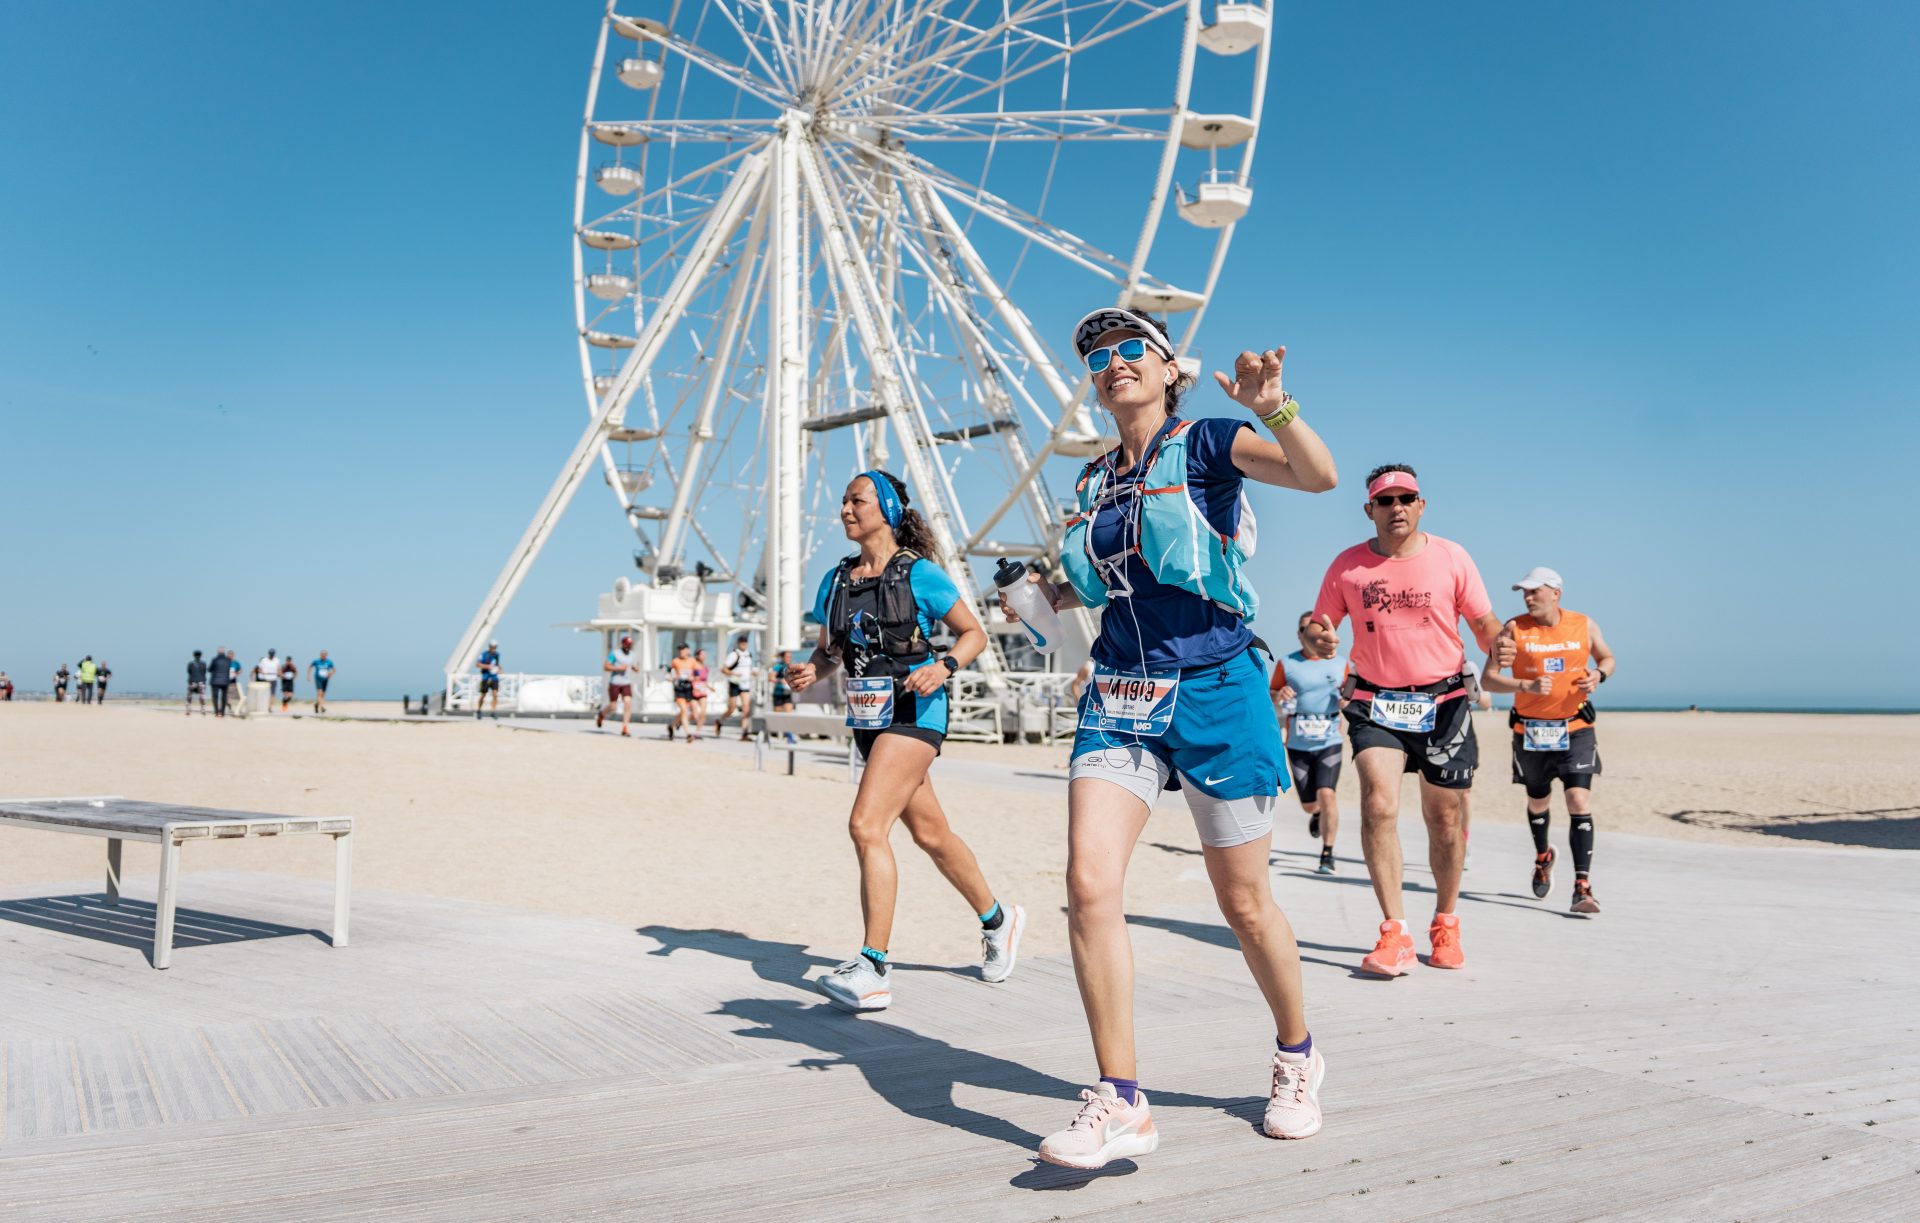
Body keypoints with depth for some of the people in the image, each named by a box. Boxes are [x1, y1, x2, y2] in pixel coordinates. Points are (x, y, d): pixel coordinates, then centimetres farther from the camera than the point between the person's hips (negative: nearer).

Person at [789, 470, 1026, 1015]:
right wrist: (811, 671, -4)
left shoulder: (919, 573, -8)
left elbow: (974, 633, -3)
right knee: (930, 833, 16)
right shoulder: (835, 581, 9)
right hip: (868, 718, 7)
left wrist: (943, 666, -21)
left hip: (914, 712, -7)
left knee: (866, 825, -20)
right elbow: (829, 649, 18)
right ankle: (998, 919, 37)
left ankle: (874, 969, -16)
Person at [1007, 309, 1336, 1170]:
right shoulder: (1096, 480, 14)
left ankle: (1296, 1057, 33)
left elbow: (1319, 475, -19)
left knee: (1244, 903, 6)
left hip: (1215, 694, -4)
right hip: (1120, 700, 4)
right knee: (1089, 882, -14)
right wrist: (1053, 594, 11)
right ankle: (1120, 1102, -5)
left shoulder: (1206, 444, -2)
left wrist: (1273, 408, -36)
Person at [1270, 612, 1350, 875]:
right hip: (1298, 744, 1)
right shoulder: (1286, 664, 2)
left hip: (1329, 742, -1)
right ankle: (1317, 814, 46)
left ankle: (1327, 855, -6)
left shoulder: (1340, 663, 3)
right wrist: (1279, 697, -17)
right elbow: (1272, 703, 7)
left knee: (1326, 794, -17)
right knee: (1309, 804, 8)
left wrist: (1348, 700, -9)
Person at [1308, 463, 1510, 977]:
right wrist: (1316, 636, -15)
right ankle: (1394, 935, -16)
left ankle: (1445, 924, 30)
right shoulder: (1347, 565, 3)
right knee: (1378, 804, -20)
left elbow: (1485, 624, 4)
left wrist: (1498, 648, -19)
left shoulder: (1451, 558, 2)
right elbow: (1319, 628, 9)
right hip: (1375, 703, 0)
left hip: (1444, 703, 1)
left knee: (1445, 819, 7)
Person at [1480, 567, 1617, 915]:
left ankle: (1582, 887, -11)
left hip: (1575, 728, 0)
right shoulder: (1514, 629, -7)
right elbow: (1487, 679, -10)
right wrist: (1526, 685, -27)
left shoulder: (1584, 626, -1)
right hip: (1530, 730, 0)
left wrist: (1599, 674, -7)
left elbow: (1608, 658, 16)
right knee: (1538, 802, 17)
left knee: (1580, 802, -14)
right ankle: (1542, 857, 47)